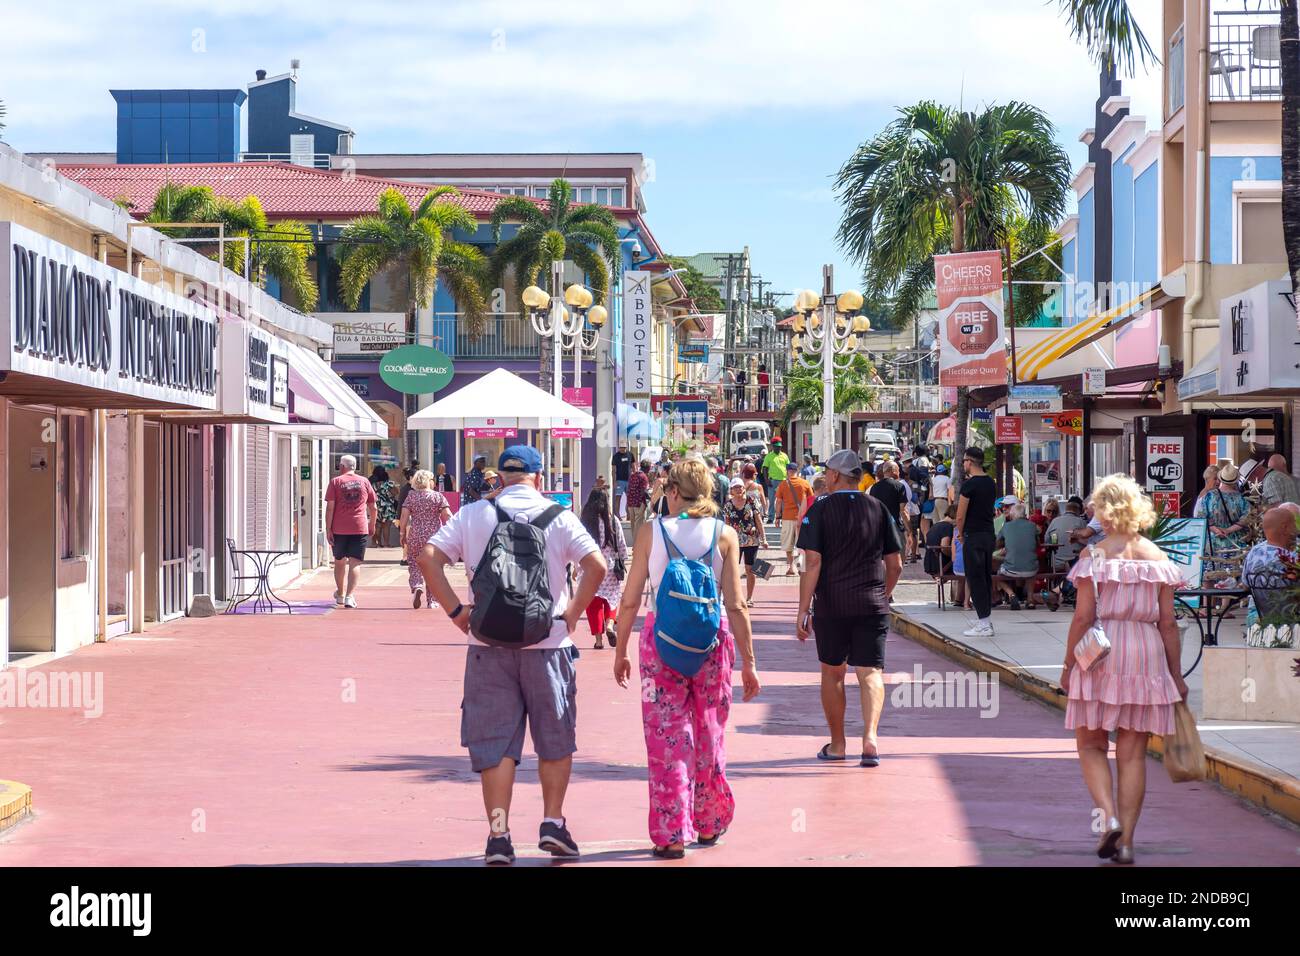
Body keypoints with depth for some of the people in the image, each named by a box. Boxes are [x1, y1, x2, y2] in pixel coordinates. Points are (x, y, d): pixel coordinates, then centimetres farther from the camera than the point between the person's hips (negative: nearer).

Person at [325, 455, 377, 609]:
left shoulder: (335, 482, 2)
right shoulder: (364, 482, 9)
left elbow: (330, 507, -5)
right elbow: (373, 508, 13)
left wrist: (328, 529, -4)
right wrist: (372, 526, 27)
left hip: (339, 528, 0)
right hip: (360, 528, 0)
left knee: (339, 561, 16)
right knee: (355, 563, -3)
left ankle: (340, 594, 31)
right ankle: (349, 596, -18)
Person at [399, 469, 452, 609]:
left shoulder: (411, 496, 3)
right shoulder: (438, 496, 1)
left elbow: (404, 516, -3)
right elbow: (448, 516, -5)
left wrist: (403, 534, 4)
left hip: (415, 536, 0)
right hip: (435, 535, 0)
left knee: (414, 565, 8)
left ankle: (416, 586, -21)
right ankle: (431, 600, 10)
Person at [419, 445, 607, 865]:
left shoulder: (472, 516, 5)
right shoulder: (558, 517, 0)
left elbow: (429, 558, -3)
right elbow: (596, 565, -11)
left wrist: (456, 611, -1)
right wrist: (572, 613, -2)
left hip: (489, 644, 1)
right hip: (548, 642, -1)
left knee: (495, 742, 6)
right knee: (555, 738, 15)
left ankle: (498, 834, 2)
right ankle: (552, 822, 12)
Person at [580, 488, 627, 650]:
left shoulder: (583, 523, -8)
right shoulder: (614, 522, -5)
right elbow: (621, 546, 1)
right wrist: (622, 562, 15)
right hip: (611, 568, 1)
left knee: (593, 603, 7)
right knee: (611, 598, 18)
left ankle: (599, 639, 6)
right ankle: (609, 625, -6)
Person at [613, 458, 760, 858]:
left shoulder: (652, 531, -2)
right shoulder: (724, 535, -1)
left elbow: (630, 602, 0)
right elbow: (736, 605, -4)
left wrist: (620, 652, 11)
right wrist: (748, 662, 2)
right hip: (712, 638, 2)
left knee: (667, 737, 4)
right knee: (709, 735, 16)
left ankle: (671, 835, 3)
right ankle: (709, 825, 29)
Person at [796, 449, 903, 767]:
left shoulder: (820, 510, -4)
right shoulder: (878, 509, 6)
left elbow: (813, 564, -10)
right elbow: (895, 564, 7)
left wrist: (803, 609, -7)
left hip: (830, 605, -1)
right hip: (872, 605, 2)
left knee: (833, 672, 13)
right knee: (870, 672, 0)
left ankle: (837, 744, 21)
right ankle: (870, 736, -21)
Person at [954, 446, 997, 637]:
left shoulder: (969, 484, -15)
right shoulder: (991, 483, 10)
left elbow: (960, 516, -15)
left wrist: (961, 534, 1)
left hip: (973, 537, -8)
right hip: (989, 534, 8)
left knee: (975, 578, -4)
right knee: (986, 576, 14)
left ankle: (984, 625, -4)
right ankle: (987, 619, 18)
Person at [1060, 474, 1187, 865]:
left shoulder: (1095, 556, -6)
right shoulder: (1158, 558, 4)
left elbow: (1083, 617, -11)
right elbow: (1168, 623, 4)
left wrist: (1068, 664, -1)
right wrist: (1176, 673, 11)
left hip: (1101, 656, -3)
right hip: (1146, 657, 3)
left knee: (1091, 745, 11)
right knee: (1132, 754, 8)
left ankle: (1109, 817, -10)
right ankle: (1126, 840, 8)